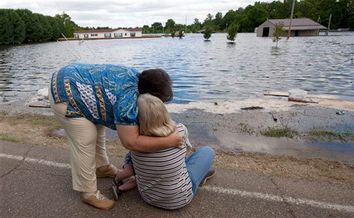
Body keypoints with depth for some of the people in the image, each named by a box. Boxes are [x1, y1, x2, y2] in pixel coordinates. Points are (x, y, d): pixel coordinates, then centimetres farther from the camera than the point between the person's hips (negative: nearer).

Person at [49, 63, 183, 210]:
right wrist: (170, 141, -24)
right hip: (65, 93, -10)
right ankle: (88, 193, 12)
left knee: (97, 130, 18)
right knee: (84, 143, -5)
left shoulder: (135, 77, -3)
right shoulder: (128, 96, -31)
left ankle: (101, 167, 39)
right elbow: (130, 142, -29)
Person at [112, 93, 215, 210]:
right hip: (179, 199, -2)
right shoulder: (181, 131, -27)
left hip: (149, 197, 3)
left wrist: (117, 180, 9)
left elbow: (128, 172, -13)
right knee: (207, 151, 13)